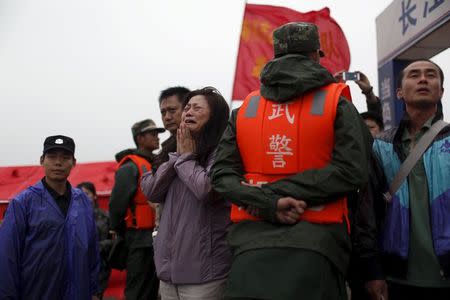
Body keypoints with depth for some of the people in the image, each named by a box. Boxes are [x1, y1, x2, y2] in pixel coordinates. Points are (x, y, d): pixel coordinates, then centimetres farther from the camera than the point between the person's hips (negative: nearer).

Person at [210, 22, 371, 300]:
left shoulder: (245, 109, 10)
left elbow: (222, 173, 0)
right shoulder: (337, 104, 2)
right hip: (315, 241, -2)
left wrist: (267, 202, -11)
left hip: (251, 241, 3)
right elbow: (351, 171, -10)